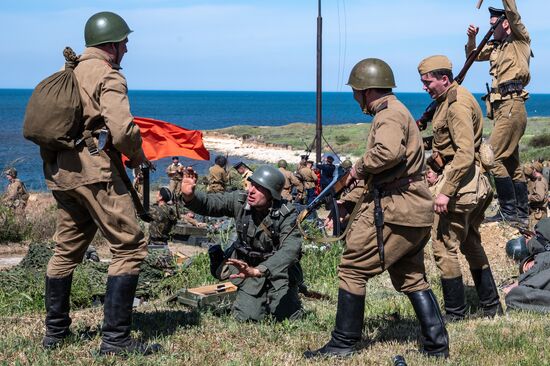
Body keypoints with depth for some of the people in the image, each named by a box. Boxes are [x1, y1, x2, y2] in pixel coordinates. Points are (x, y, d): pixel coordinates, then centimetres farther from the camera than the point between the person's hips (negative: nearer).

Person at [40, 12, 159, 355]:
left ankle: (55, 331, 25)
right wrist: (138, 157, -1)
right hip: (94, 172, -9)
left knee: (66, 249, 18)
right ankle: (115, 338, -8)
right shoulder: (108, 75, -7)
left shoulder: (69, 73, 18)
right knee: (130, 247, -5)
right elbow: (123, 130, -19)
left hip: (60, 172, 9)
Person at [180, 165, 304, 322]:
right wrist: (190, 197, -37)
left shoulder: (286, 215, -24)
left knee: (286, 317, -9)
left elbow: (291, 248, -37)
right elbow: (210, 203, -12)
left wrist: (257, 271, -51)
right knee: (246, 317, -6)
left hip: (278, 268, -2)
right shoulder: (240, 201, -12)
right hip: (249, 267, 3)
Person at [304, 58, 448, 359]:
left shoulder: (389, 114, -12)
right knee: (411, 277, 16)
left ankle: (343, 343, 2)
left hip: (395, 208, -11)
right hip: (415, 210, 11)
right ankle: (436, 345, 15)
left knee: (353, 268, -3)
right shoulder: (397, 111, 22)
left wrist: (360, 167, -15)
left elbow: (388, 153, -33)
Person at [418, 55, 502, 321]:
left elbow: (465, 154, -24)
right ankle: (491, 307, 27)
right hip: (474, 184, 11)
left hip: (458, 181, -11)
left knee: (444, 247, -5)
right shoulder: (449, 100, 15)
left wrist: (445, 191, -26)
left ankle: (455, 313, 2)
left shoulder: (457, 104, -16)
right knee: (471, 244, 19)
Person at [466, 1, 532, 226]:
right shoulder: (496, 46, 20)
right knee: (511, 163, 11)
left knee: (493, 157, -15)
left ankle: (509, 211, -12)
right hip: (502, 109, 9)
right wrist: (471, 38, 9)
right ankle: (521, 214, 16)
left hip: (512, 107, -9)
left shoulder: (520, 41, 0)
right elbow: (473, 55, 27)